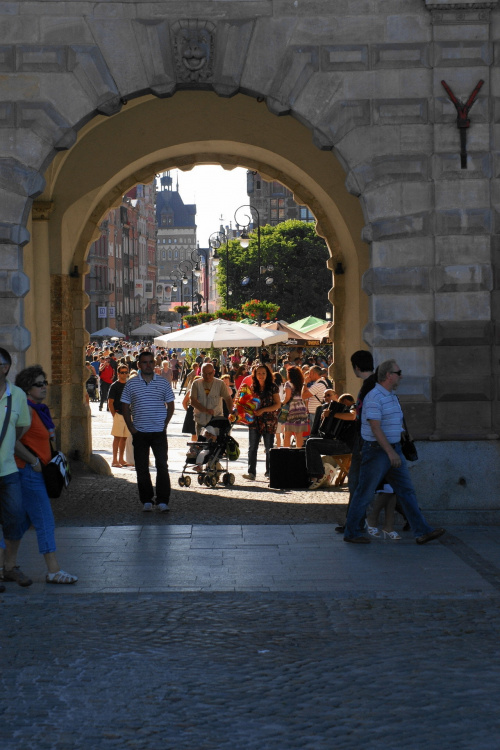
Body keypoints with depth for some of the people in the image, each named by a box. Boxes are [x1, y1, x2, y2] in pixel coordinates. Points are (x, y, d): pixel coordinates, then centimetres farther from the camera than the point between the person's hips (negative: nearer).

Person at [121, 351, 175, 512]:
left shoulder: (163, 383, 4)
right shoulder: (131, 384, 3)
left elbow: (170, 405, 9)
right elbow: (125, 407, 7)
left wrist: (165, 424, -1)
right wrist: (131, 427, -2)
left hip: (159, 432, -1)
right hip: (139, 432, 1)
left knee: (162, 466, -5)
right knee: (142, 468, 6)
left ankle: (162, 501, -3)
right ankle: (146, 501, 14)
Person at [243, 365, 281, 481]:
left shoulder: (273, 387, -1)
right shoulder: (252, 388, 10)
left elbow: (278, 404, -4)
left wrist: (263, 410, -14)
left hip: (269, 421, -3)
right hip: (255, 421, 3)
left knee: (269, 448, 2)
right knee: (252, 448, -3)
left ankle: (269, 472, 13)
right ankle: (251, 472, -3)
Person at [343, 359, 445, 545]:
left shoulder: (392, 396, 15)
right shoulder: (374, 397, -15)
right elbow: (375, 428, -21)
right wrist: (390, 452, -25)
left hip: (394, 449, 9)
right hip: (376, 451, -9)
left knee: (406, 491, 3)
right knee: (365, 494, 0)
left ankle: (422, 531, 1)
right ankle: (351, 533, 10)